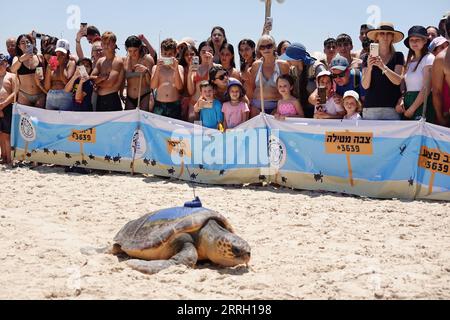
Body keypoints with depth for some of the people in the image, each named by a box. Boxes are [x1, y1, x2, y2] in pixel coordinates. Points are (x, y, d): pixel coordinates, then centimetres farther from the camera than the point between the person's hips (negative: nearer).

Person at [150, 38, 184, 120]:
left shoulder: (179, 68, 7)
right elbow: (153, 86, -4)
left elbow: (179, 87, -6)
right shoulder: (156, 67, 9)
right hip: (159, 105, 1)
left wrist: (176, 69, -14)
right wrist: (157, 69, -13)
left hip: (174, 106, 0)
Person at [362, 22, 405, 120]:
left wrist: (383, 67, -19)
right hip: (370, 108, 1)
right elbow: (365, 85, 2)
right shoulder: (368, 58, 11)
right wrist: (369, 68, -16)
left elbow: (398, 81, -4)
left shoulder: (398, 56, 9)